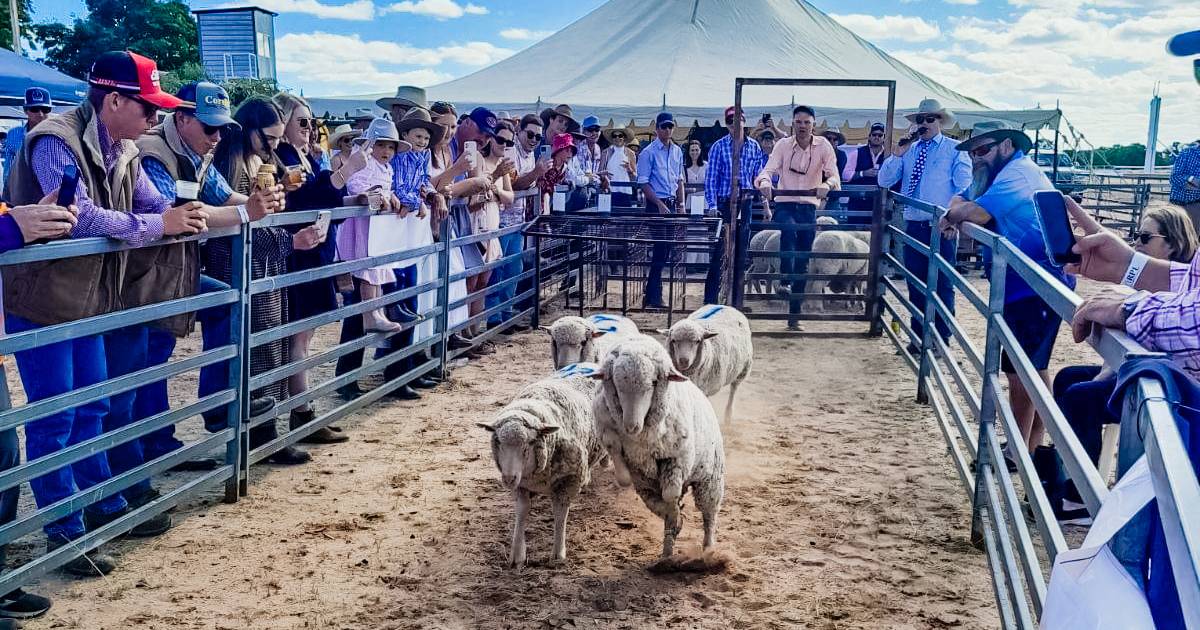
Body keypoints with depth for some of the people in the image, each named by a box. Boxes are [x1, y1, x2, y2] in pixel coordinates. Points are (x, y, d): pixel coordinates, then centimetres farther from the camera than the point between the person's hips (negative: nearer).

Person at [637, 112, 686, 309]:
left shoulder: (678, 151, 13)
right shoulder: (649, 152, -8)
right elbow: (643, 183, -10)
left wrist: (681, 205, 12)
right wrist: (660, 204, -16)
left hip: (672, 204, 7)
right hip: (656, 204, -7)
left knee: (666, 248, 8)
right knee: (659, 249, -9)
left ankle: (653, 294, 16)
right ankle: (653, 297, -4)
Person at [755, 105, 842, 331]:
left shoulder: (823, 146, -1)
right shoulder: (783, 145, -2)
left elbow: (833, 174, -11)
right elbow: (768, 170, -12)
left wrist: (826, 185, -35)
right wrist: (765, 182, -36)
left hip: (808, 208, 2)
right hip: (784, 204, -1)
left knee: (803, 263, 4)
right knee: (788, 229, -38)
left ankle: (794, 316, 13)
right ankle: (785, 282, -33)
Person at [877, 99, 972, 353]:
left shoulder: (954, 150, 0)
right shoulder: (907, 150, 12)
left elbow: (964, 188, -6)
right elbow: (884, 181, 6)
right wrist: (896, 156, -8)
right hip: (913, 226, 4)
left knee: (942, 284, 0)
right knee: (916, 284, 10)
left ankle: (941, 339, 8)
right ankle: (918, 337, 19)